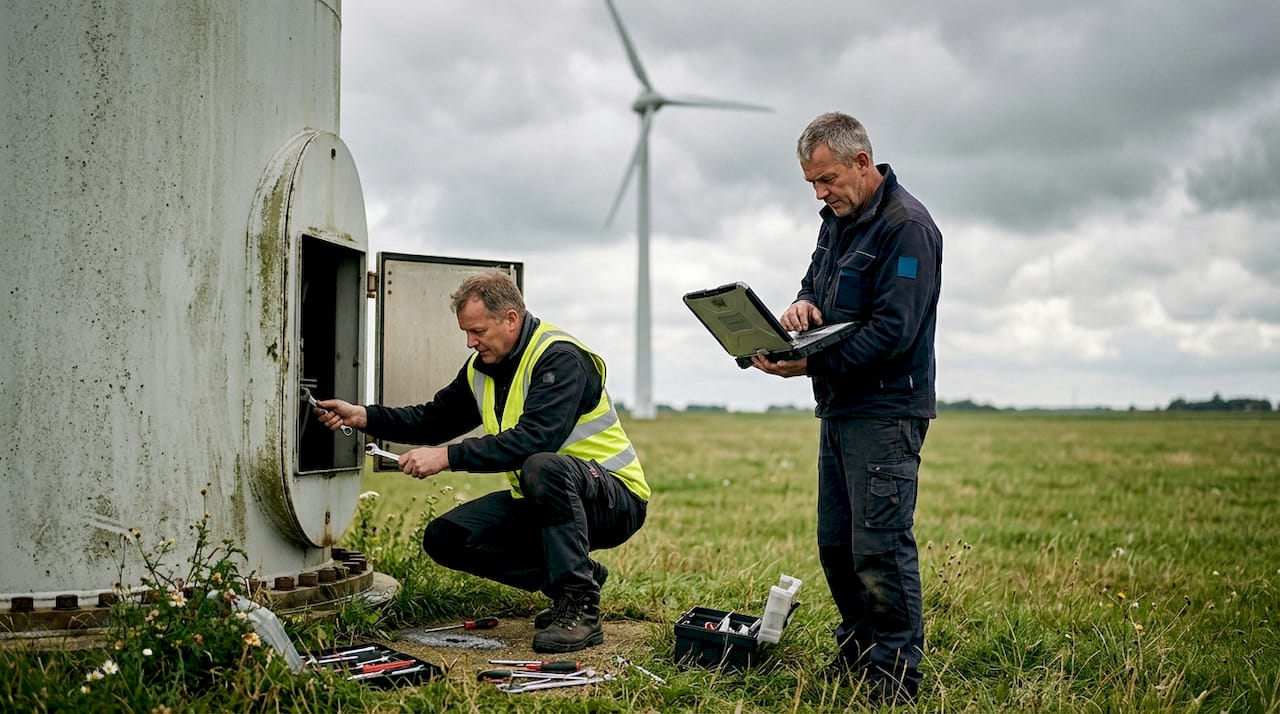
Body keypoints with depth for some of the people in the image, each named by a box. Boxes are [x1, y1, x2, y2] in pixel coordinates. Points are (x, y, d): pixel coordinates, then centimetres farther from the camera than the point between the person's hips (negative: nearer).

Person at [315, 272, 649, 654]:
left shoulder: (560, 358, -20)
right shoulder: (482, 368, 7)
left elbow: (534, 439, -32)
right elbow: (435, 419, 14)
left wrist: (448, 457, -34)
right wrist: (363, 416, -1)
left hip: (616, 499, -9)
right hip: (538, 501, 9)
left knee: (542, 468, -39)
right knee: (445, 538, -4)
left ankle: (580, 607, -28)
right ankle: (581, 572, 4)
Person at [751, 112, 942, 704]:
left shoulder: (906, 227, -15)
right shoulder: (838, 218, 14)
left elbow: (893, 330, -21)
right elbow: (816, 284, 22)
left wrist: (810, 364, -25)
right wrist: (803, 303, -3)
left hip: (886, 413, -9)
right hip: (839, 409, 9)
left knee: (880, 546, -7)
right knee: (835, 544, 14)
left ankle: (894, 673, 3)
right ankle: (857, 650, 27)